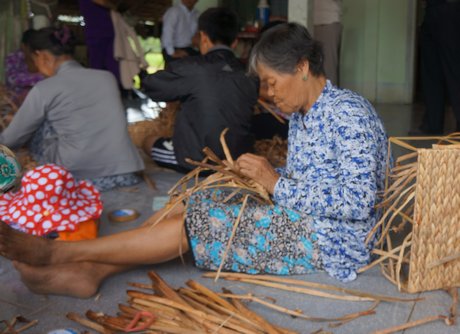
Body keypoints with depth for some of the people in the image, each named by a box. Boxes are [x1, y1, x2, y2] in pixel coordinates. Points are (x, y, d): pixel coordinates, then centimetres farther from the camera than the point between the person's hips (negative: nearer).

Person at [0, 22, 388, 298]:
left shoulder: (348, 114, -17)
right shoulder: (302, 115, 11)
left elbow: (359, 203, -24)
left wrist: (277, 183, -22)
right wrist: (261, 174, -5)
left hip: (332, 240, -9)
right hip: (300, 221, 9)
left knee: (197, 223, -20)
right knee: (190, 205, -8)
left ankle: (58, 251, -14)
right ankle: (87, 271, -18)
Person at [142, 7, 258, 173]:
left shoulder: (192, 68, -14)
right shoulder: (248, 76, -1)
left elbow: (150, 85, -1)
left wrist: (178, 92, 16)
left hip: (197, 161, -6)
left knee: (149, 141, 21)